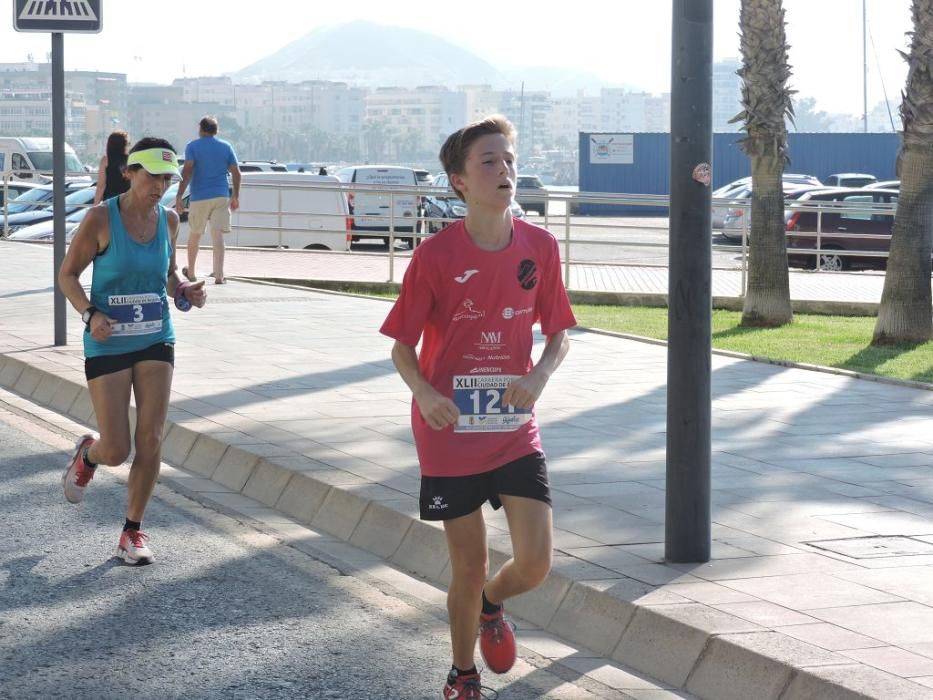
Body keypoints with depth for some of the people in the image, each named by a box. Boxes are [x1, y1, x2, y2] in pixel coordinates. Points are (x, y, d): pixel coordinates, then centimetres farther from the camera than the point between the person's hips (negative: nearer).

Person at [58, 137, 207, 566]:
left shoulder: (168, 220, 1)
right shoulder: (100, 219, -13)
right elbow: (67, 275, -5)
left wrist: (184, 292, -4)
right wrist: (89, 314, -21)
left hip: (156, 341, 4)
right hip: (108, 346, -4)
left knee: (151, 441, -3)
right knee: (116, 451, -4)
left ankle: (133, 531, 13)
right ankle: (87, 454, 34)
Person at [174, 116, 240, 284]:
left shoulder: (193, 146, -2)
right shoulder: (226, 147, 6)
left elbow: (187, 170, -13)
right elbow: (235, 172, 4)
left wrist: (179, 196, -14)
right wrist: (235, 196, 13)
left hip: (199, 198, -1)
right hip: (221, 197, 1)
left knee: (194, 235, 15)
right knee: (217, 235, -3)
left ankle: (191, 272, 27)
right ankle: (219, 275, -12)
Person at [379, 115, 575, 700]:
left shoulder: (540, 247, -3)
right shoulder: (436, 255, -11)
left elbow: (559, 334, 8)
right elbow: (402, 345, -4)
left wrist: (539, 376, -13)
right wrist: (425, 393, -24)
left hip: (516, 430, 2)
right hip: (451, 432, -2)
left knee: (535, 564, -7)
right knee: (469, 568, 6)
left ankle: (491, 604, 29)